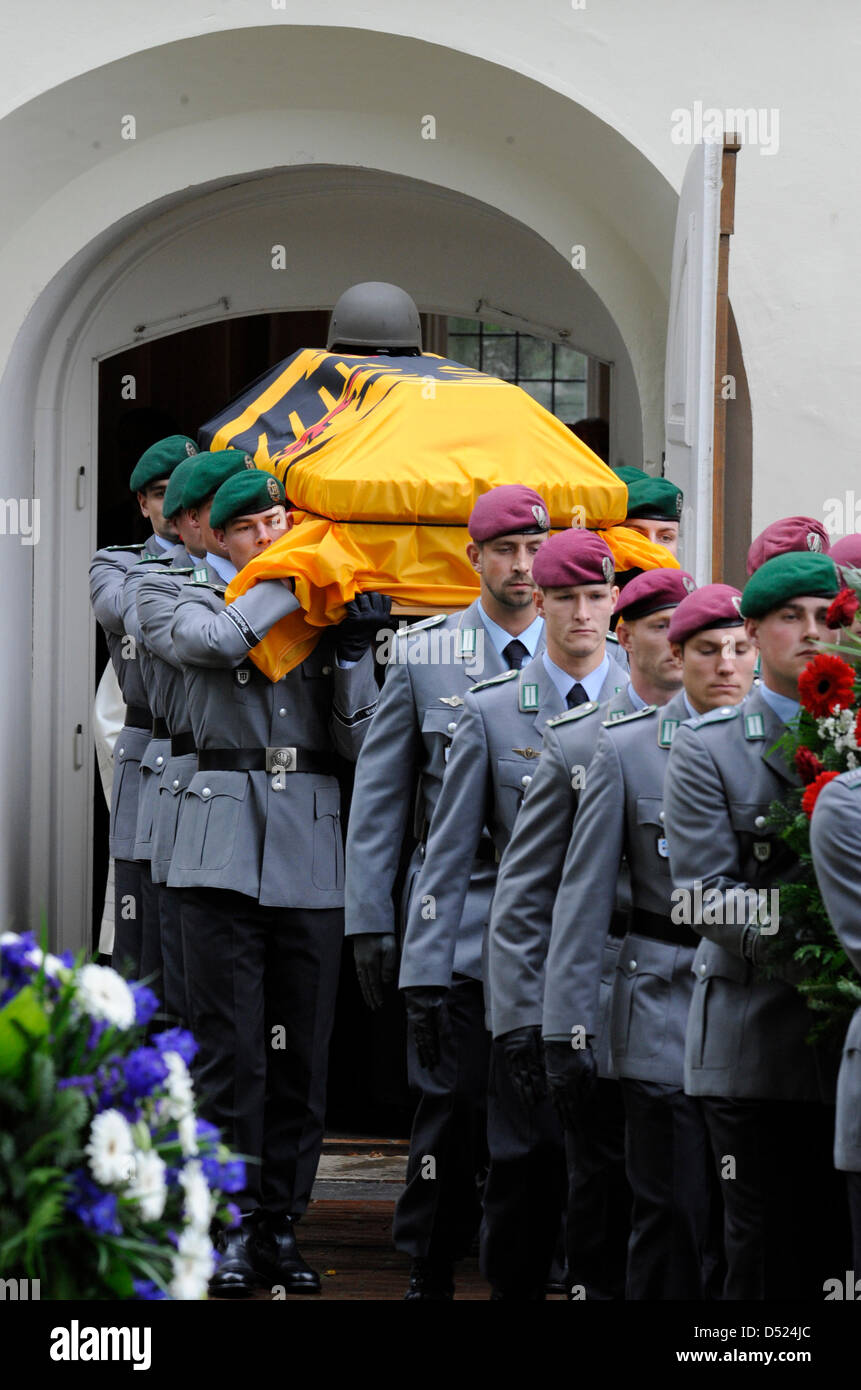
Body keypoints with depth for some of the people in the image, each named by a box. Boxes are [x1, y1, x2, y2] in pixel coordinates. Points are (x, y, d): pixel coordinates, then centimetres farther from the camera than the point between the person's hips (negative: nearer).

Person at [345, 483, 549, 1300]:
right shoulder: (421, 653, 6)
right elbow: (377, 796, 8)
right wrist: (369, 921, 2)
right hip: (454, 916, -1)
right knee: (450, 1101, -4)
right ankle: (430, 1272, 6)